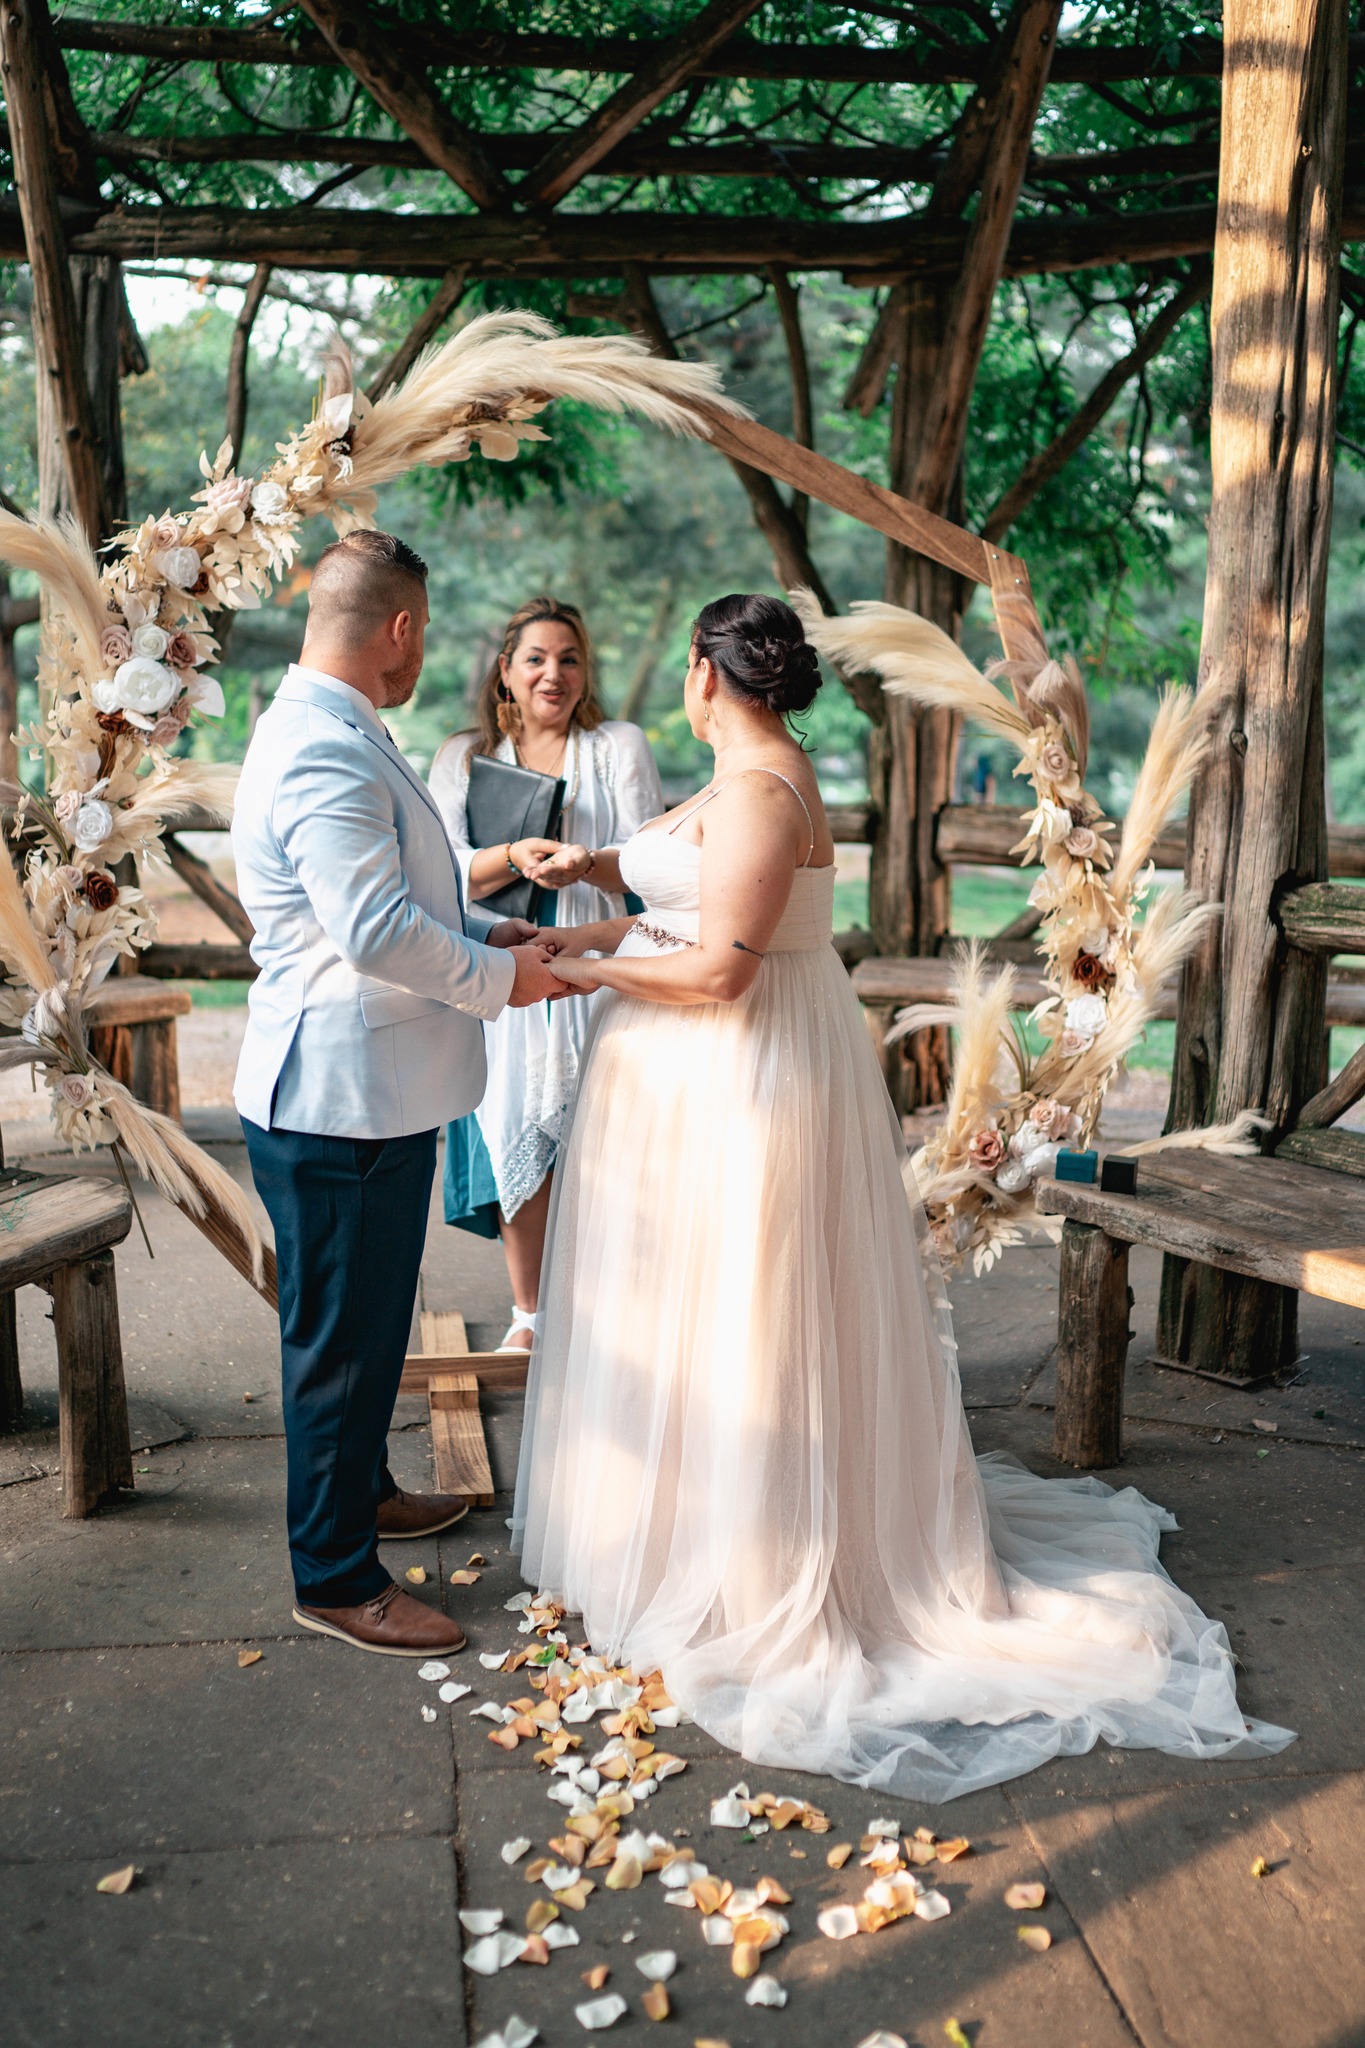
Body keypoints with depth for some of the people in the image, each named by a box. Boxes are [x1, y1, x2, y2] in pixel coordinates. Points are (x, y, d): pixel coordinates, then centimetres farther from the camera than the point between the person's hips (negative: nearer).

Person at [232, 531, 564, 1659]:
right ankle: (336, 1578, 18)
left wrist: (488, 930, 12)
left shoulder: (340, 737, 13)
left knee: (369, 1324, 25)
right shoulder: (322, 752, -22)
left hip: (375, 1096, 11)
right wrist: (501, 976, -15)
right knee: (341, 1339, 3)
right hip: (341, 1103, -11)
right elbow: (377, 930, -29)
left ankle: (362, 1490, 44)